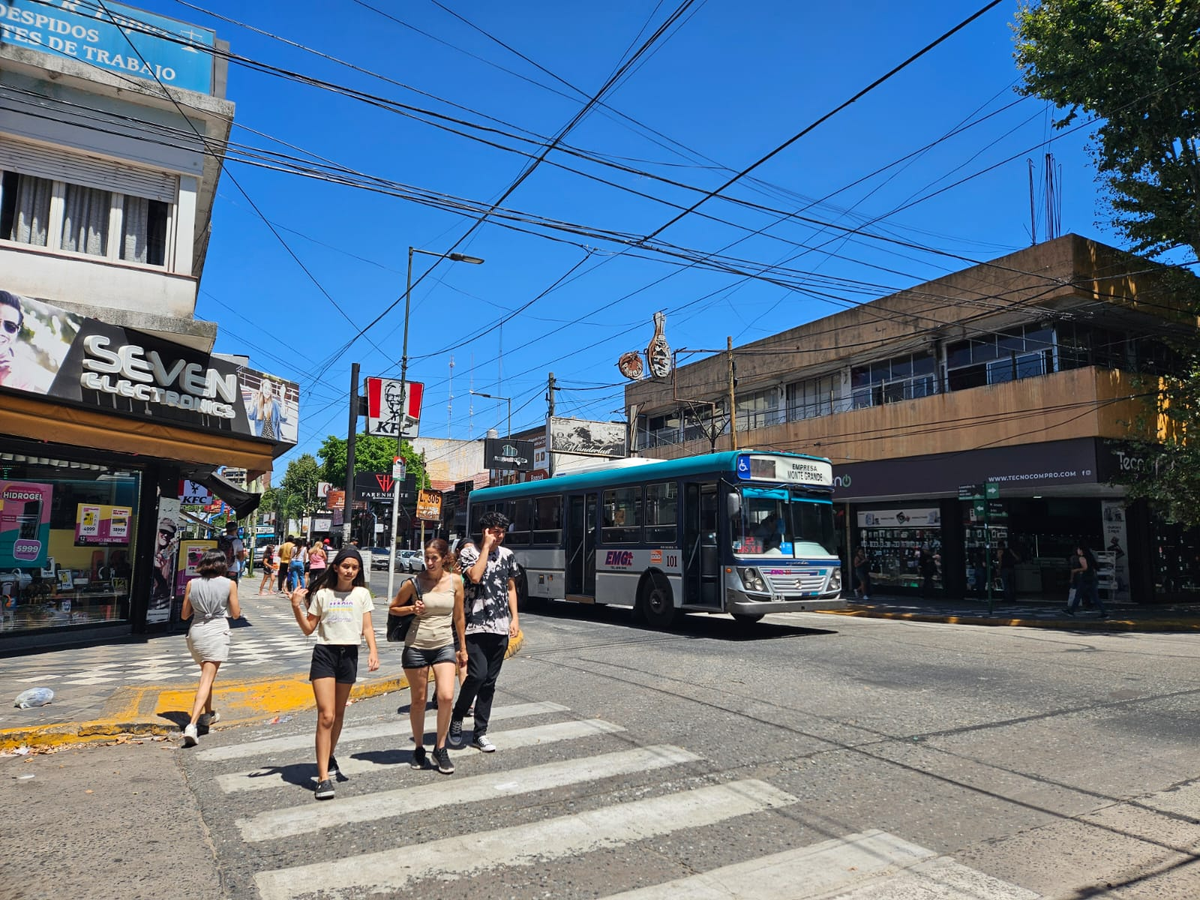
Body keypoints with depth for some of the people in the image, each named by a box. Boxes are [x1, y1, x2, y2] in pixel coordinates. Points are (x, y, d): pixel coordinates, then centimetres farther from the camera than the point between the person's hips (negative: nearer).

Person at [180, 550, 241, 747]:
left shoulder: (192, 584, 2)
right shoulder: (229, 584, -5)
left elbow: (185, 614, 8)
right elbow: (236, 613, 0)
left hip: (196, 631, 4)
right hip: (217, 632, -4)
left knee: (206, 674, 25)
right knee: (206, 679, -6)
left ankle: (208, 714, 38)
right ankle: (192, 725, -18)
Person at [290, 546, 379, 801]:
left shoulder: (362, 594, 5)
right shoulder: (321, 594, 2)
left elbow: (367, 627, 5)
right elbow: (309, 628, 5)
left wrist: (373, 651, -9)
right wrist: (296, 607, -9)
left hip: (349, 654, 2)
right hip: (324, 653, -2)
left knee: (338, 713, 14)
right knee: (326, 715, -11)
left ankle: (329, 757, 38)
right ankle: (323, 778, -10)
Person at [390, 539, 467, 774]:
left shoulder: (455, 580, -2)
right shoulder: (414, 582, -6)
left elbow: (458, 616, 7)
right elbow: (393, 607, 6)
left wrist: (462, 647, 10)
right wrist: (411, 609, -14)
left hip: (445, 645, 1)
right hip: (416, 646, -1)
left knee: (446, 696, -13)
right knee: (418, 700, 9)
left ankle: (440, 748, 6)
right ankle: (419, 748, 29)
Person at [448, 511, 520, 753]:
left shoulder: (507, 555, 11)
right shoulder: (470, 552, -3)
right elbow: (475, 576, -22)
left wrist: (514, 618, 7)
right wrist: (486, 547, -15)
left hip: (500, 627, 5)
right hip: (476, 625, -4)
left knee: (489, 681, 8)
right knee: (477, 674, -15)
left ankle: (480, 733, 17)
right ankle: (456, 719, 10)